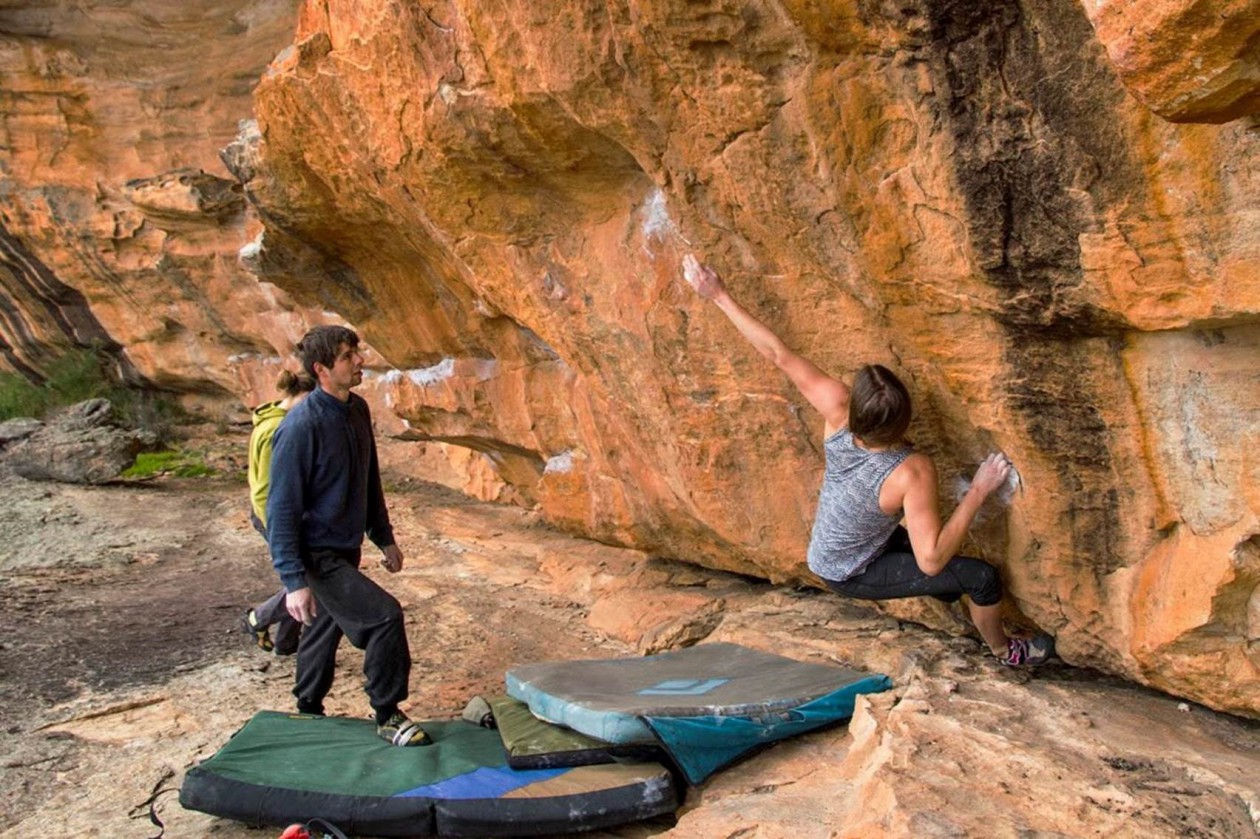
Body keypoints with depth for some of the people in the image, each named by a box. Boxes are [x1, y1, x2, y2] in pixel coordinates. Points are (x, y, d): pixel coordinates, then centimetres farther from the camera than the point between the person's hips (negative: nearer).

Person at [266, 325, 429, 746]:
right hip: (318, 556, -8)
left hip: (346, 551, 8)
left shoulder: (358, 410, 3)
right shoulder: (301, 427, -23)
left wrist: (384, 537, 17)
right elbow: (282, 508, -21)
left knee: (325, 631, 20)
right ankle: (388, 716, 0)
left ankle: (309, 713, 40)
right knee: (384, 616, -16)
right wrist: (294, 580, -23)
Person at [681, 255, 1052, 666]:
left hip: (824, 555, 6)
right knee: (982, 577, 1)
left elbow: (779, 355, -25)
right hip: (850, 577, -6)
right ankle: (1005, 650, 31)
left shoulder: (836, 411, -29)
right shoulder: (912, 472, -39)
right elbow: (931, 561, -36)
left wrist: (719, 294, -19)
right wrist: (979, 490, -34)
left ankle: (951, 596, 62)